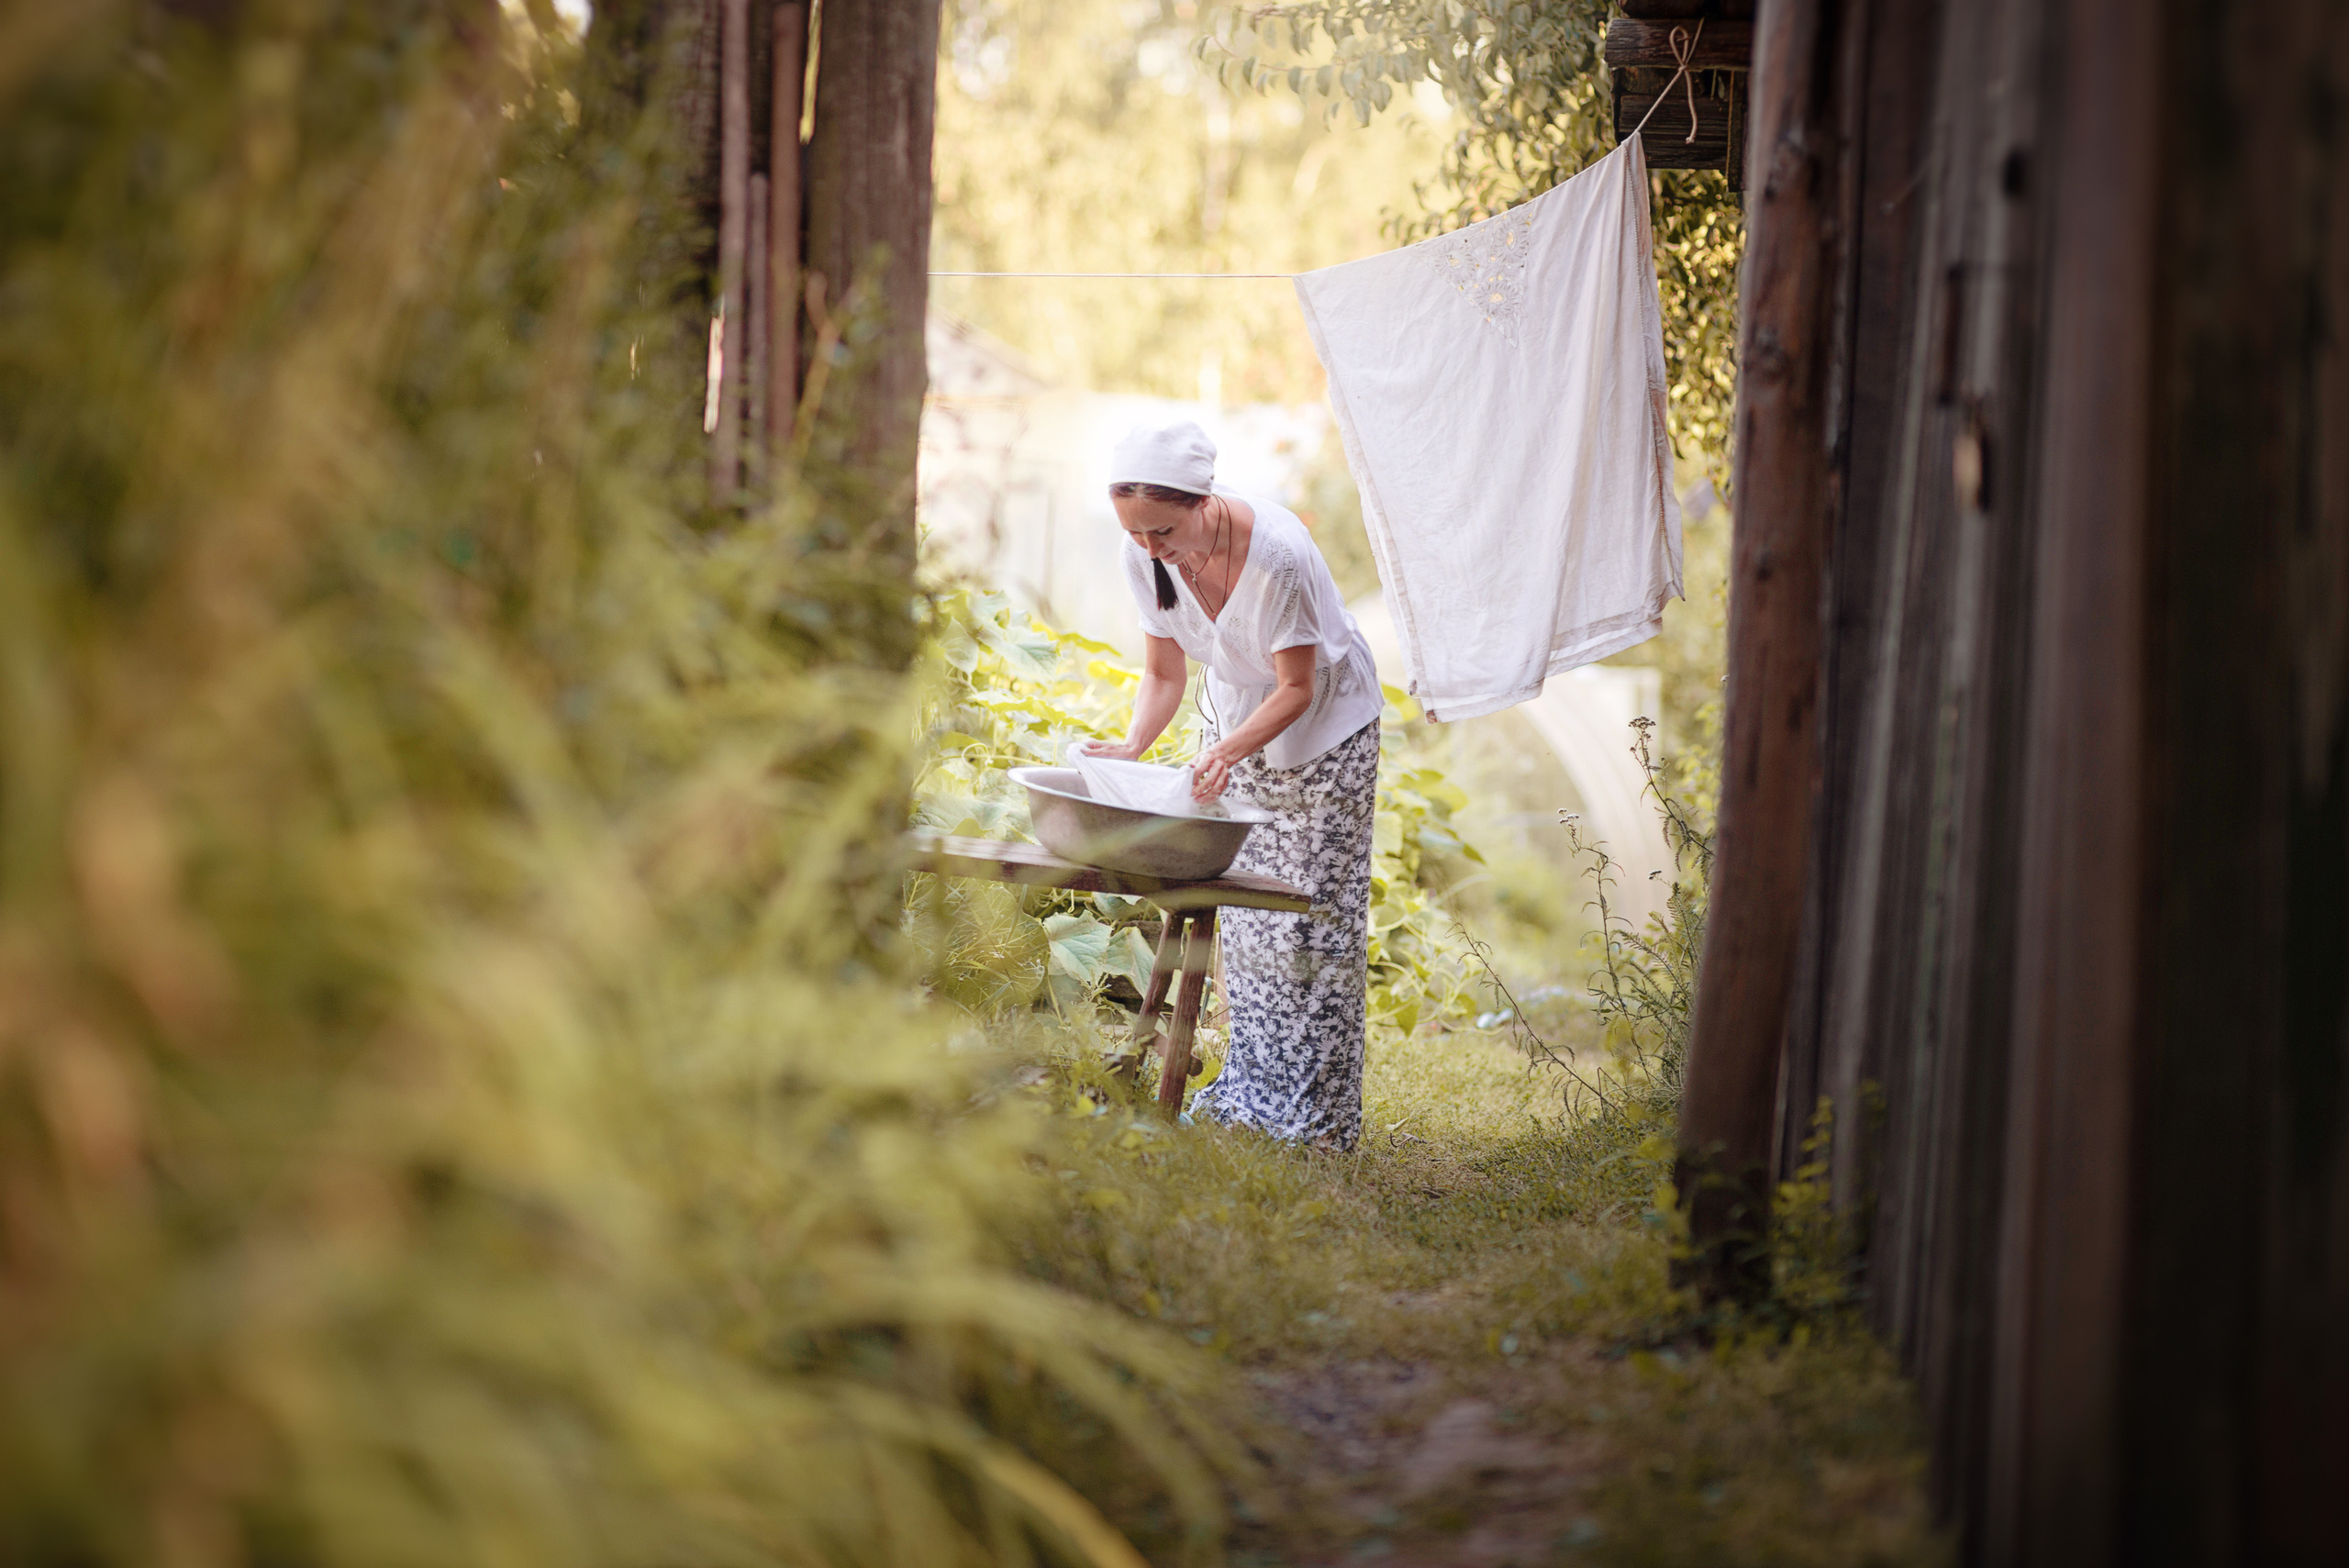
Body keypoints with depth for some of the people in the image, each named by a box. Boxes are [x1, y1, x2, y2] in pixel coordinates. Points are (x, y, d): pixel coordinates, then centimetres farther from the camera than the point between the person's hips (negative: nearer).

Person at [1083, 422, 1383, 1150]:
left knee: (1315, 919, -5)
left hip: (1327, 730, -5)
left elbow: (1297, 689, -26)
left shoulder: (1278, 554, -35)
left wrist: (1227, 751, -41)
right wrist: (1134, 744, -26)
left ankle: (1317, 1116, 1)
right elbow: (1164, 673, -7)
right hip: (1238, 723, 5)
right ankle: (1251, 1094, 16)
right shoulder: (1144, 557, -19)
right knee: (1245, 917, 7)